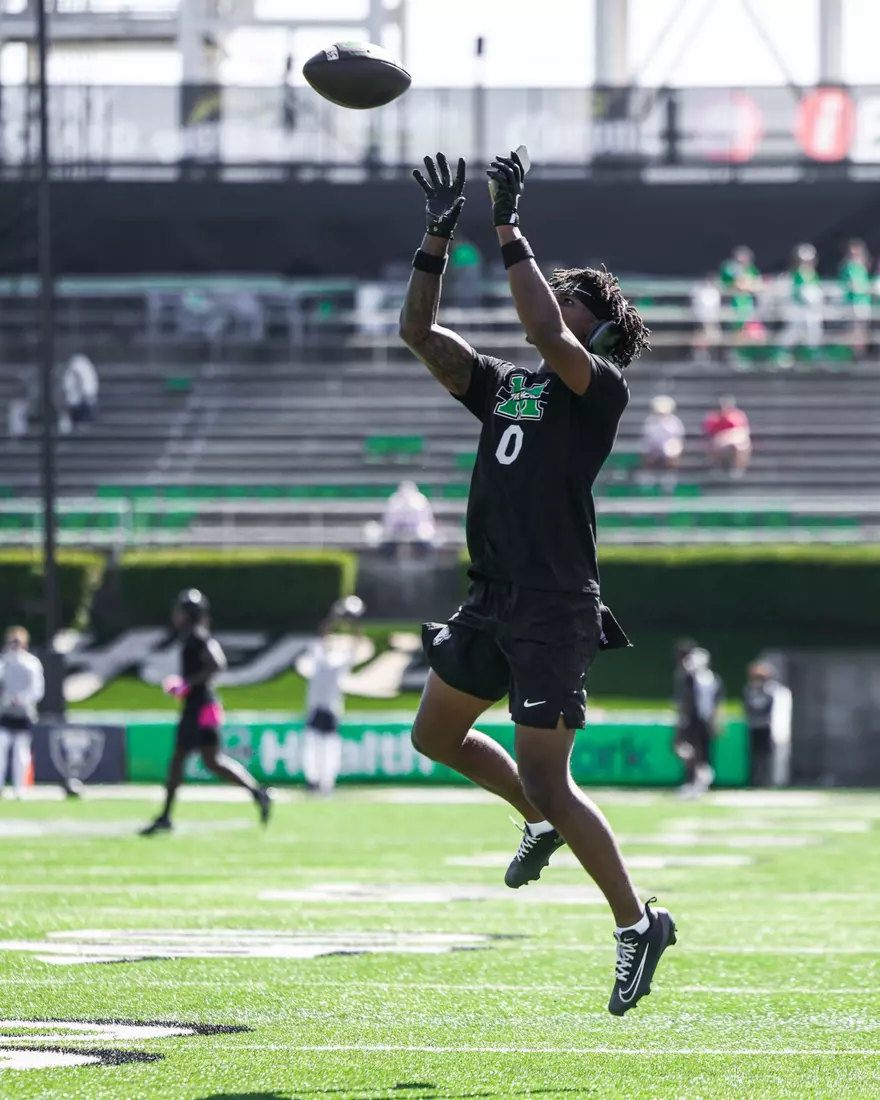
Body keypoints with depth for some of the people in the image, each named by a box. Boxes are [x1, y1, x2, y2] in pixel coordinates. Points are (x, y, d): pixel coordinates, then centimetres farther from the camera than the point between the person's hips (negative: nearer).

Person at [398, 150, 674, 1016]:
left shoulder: (600, 388, -6)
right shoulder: (502, 387, 15)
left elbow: (544, 333, -25)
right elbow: (419, 332, 12)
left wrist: (509, 233, -19)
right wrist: (439, 238, 4)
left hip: (555, 610, -8)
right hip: (492, 600, 8)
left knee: (546, 781, -8)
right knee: (435, 734, 19)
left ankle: (637, 924, 5)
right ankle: (545, 824, 38)